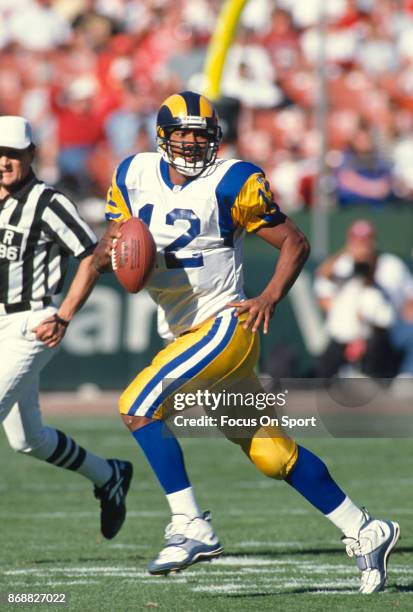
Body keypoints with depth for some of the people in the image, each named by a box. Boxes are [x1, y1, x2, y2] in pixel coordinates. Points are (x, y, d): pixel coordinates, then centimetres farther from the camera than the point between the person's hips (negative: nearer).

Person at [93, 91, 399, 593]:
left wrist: (270, 298, -19)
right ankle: (363, 532, 20)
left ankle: (192, 528, -20)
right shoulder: (135, 175, 6)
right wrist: (109, 252, -13)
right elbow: (105, 256, 11)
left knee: (137, 405, -23)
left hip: (224, 325, -6)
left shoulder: (231, 183, -10)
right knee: (269, 452, 10)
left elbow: (295, 243, -4)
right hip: (182, 335, 6)